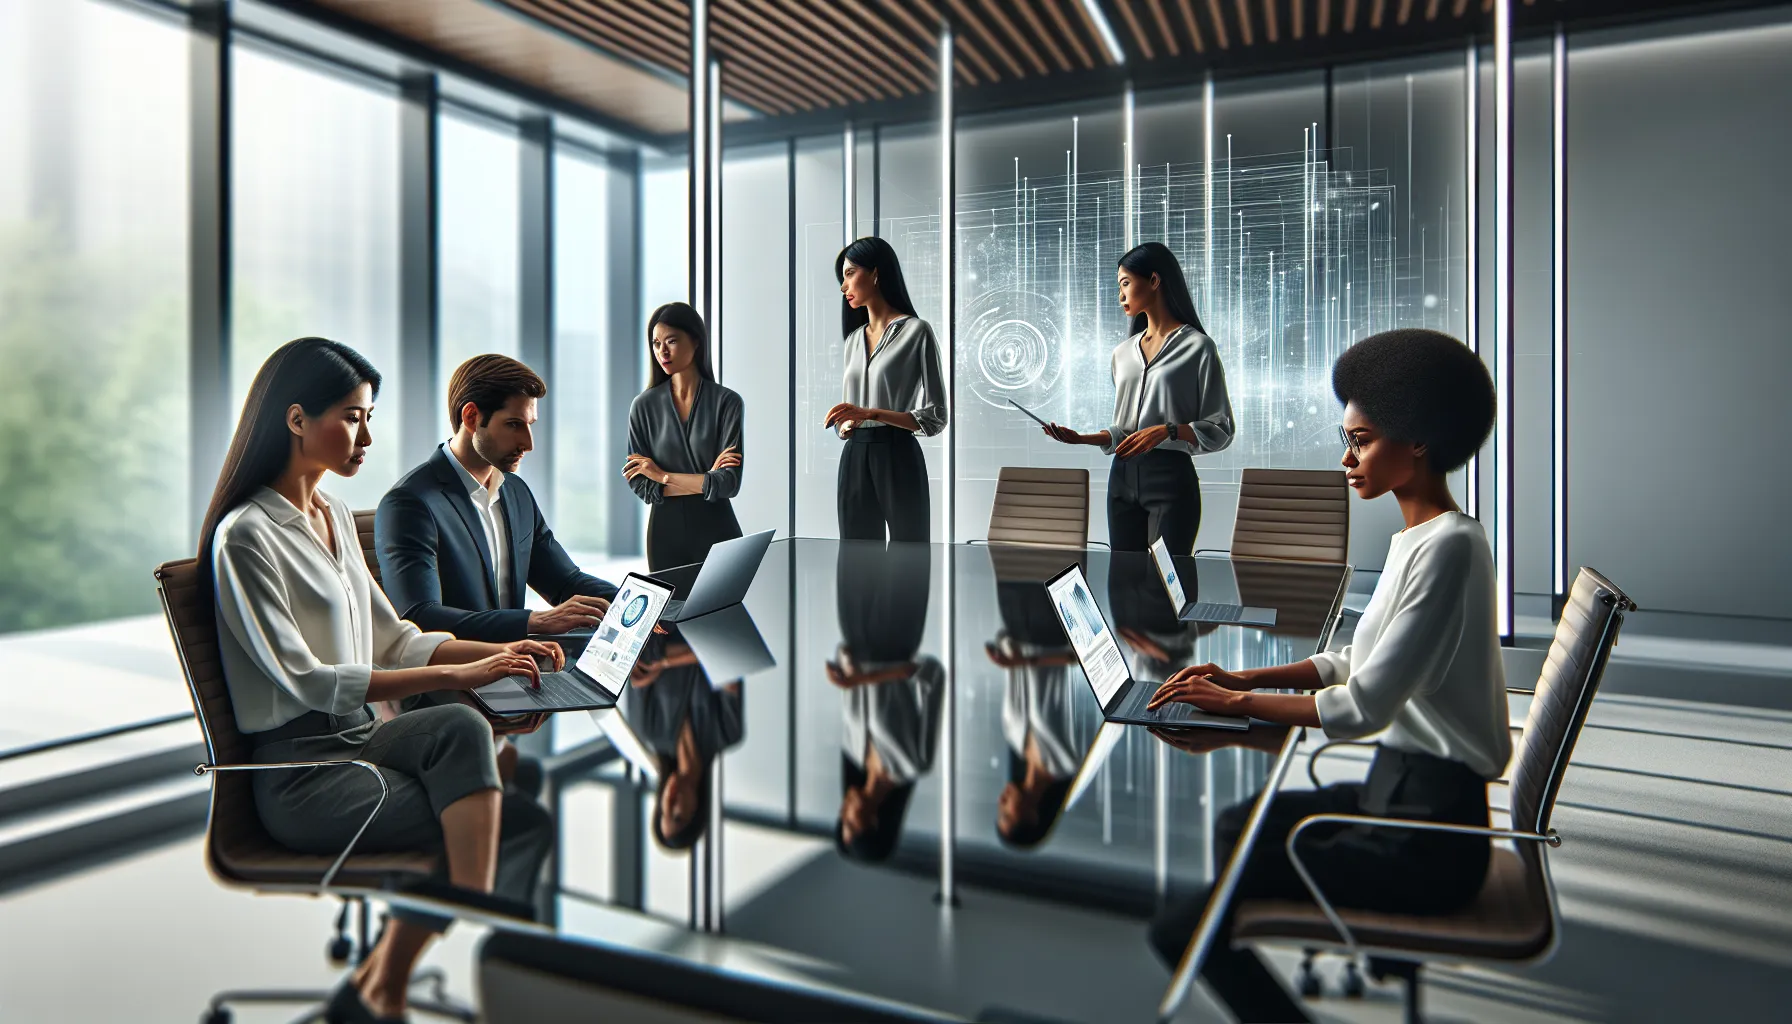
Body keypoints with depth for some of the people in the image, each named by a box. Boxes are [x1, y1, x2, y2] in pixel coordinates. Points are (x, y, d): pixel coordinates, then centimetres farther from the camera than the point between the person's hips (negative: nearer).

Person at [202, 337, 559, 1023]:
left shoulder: (335, 518, 16)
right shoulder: (245, 536, -10)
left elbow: (391, 639, 18)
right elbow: (305, 682, -17)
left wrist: (497, 651, 3)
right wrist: (453, 675, -21)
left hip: (357, 741, 7)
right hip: (297, 771, -7)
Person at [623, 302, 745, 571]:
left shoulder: (727, 402, -7)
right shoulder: (644, 406, -1)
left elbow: (730, 483, -14)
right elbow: (640, 486, -6)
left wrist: (663, 475, -9)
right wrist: (706, 479, -13)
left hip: (717, 531, -1)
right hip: (665, 534, 1)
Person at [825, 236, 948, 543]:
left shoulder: (916, 331, -4)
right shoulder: (854, 338, 16)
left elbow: (934, 416, -9)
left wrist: (871, 413, -19)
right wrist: (844, 424, 1)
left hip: (898, 457, -6)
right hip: (855, 458, 6)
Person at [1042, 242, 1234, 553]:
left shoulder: (1197, 347, -1)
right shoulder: (1123, 352, 16)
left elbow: (1220, 430, -5)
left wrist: (1168, 430, -19)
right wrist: (1082, 438, 2)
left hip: (1172, 479, -5)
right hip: (1123, 477, 5)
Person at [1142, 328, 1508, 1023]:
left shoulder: (1448, 546, -21)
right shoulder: (1418, 537, 10)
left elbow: (1366, 705, -24)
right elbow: (1362, 661, 17)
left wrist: (1237, 703, -13)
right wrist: (1248, 677, 7)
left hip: (1427, 831, -11)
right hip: (1396, 787, 11)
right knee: (1238, 826, 29)